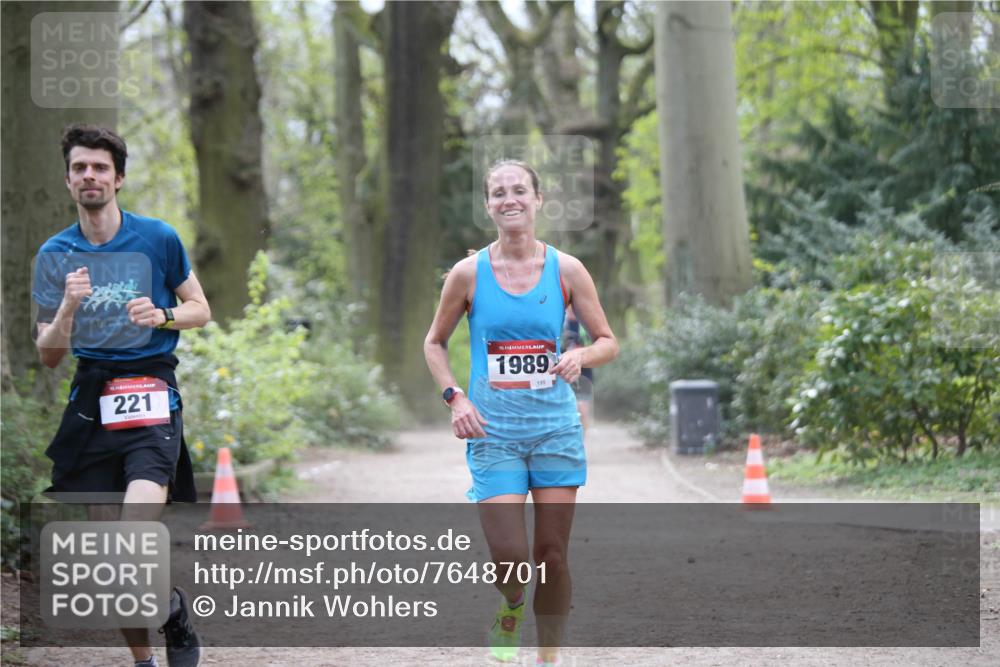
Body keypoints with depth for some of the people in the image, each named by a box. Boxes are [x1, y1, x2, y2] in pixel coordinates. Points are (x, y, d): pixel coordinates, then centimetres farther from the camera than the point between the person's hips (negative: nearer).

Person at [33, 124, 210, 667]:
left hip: (151, 392, -3)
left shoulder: (158, 238, 1)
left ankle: (172, 605, 10)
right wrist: (68, 307, -12)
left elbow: (200, 309, 11)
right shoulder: (54, 254, 7)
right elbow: (48, 355, 7)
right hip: (91, 398, 3)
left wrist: (163, 315, -11)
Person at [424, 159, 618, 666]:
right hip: (494, 431, -1)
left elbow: (608, 342, 8)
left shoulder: (566, 270, 1)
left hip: (555, 427, 1)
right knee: (509, 560, -10)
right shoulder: (468, 274, -1)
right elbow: (434, 343, 11)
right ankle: (509, 611, 24)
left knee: (552, 554, 3)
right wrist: (454, 397, -4)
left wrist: (581, 355, -15)